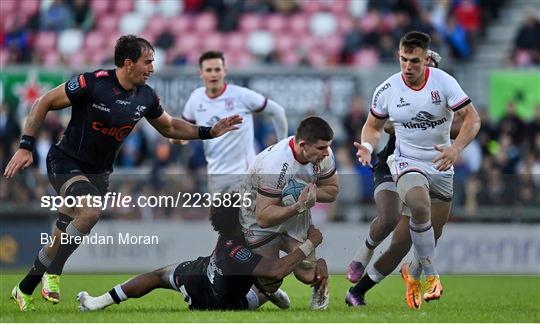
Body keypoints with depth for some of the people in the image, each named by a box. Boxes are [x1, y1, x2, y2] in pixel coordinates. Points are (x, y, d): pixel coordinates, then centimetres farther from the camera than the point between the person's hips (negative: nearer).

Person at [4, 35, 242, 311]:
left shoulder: (146, 97, -2)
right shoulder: (93, 83, -20)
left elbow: (169, 127, 17)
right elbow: (43, 104, -13)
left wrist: (209, 132, 5)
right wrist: (25, 146, -17)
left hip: (98, 172, 6)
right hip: (65, 162, -6)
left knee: (61, 242, 9)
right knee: (90, 212, -32)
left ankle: (24, 290, 28)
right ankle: (52, 274, -16)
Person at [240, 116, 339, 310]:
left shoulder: (323, 155, -19)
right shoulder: (274, 165, -37)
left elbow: (332, 190, -1)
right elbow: (263, 217, -33)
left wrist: (311, 193, -23)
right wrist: (299, 206, -45)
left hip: (296, 214, 4)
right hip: (258, 220, -4)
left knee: (308, 275, -12)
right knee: (269, 285, -5)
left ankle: (320, 287, 24)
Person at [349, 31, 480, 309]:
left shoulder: (443, 82, -11)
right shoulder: (387, 91, -6)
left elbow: (472, 118, -12)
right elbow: (373, 125, 10)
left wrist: (456, 148, -28)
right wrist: (367, 146, -13)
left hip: (441, 165, 2)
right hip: (406, 161, -2)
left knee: (434, 232, 9)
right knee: (420, 207, -33)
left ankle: (414, 275, 39)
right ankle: (431, 277, -25)